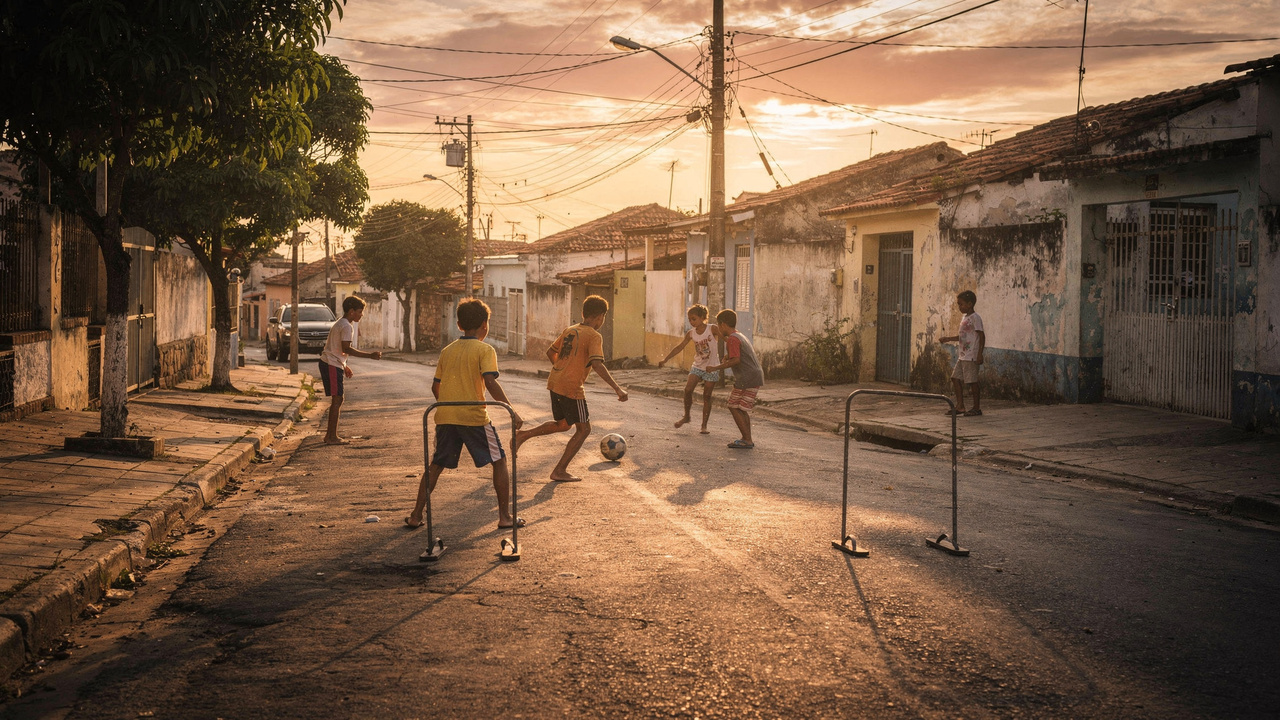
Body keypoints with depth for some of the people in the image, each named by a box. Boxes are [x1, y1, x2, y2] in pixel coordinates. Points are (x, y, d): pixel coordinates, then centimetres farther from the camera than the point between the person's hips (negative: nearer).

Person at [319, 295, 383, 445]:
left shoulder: (341, 323, 18)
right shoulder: (347, 326, -15)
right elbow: (346, 349, -24)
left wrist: (344, 366, 27)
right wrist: (370, 355, -25)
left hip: (330, 364, 10)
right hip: (332, 365, -10)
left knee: (337, 400, 13)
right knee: (337, 400, -8)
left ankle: (330, 435, 18)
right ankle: (332, 437, -6)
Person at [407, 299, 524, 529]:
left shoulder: (447, 351, 13)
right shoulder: (485, 350, -3)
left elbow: (435, 386, 15)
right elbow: (490, 382, -17)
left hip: (445, 417, 5)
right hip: (474, 416, -5)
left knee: (435, 465, 17)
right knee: (499, 461, 9)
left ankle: (416, 516, 16)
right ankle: (505, 516, 7)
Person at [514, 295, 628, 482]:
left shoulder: (569, 331, 13)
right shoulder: (594, 336, -10)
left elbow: (550, 352, 21)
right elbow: (597, 364, -23)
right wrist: (617, 389, -23)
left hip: (554, 383, 8)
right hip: (571, 388, -8)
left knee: (563, 424, 26)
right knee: (583, 429, 7)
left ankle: (523, 435, 17)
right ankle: (559, 471, 7)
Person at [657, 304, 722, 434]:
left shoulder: (712, 329, -11)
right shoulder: (691, 333, 1)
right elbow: (680, 347, 5)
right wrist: (665, 359, 1)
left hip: (712, 368, -3)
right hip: (697, 366, 3)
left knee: (707, 396, 1)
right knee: (688, 389, -14)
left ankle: (704, 425, 8)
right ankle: (686, 416, 7)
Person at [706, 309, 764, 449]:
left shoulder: (732, 339, -12)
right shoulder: (741, 336, 20)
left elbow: (736, 360, -22)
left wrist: (716, 368, -17)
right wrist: (729, 356, 26)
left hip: (746, 379, -10)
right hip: (757, 376, 10)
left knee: (734, 407, -2)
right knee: (743, 408, 17)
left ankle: (747, 440, -4)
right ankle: (747, 439, 18)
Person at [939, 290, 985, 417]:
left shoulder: (975, 318, -12)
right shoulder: (964, 318, 16)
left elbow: (982, 336, -15)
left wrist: (980, 354, -19)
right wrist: (948, 339, 17)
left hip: (971, 356, -9)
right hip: (962, 356, 9)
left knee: (972, 381, -4)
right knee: (956, 378, 7)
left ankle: (977, 408, 5)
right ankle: (960, 406, 13)